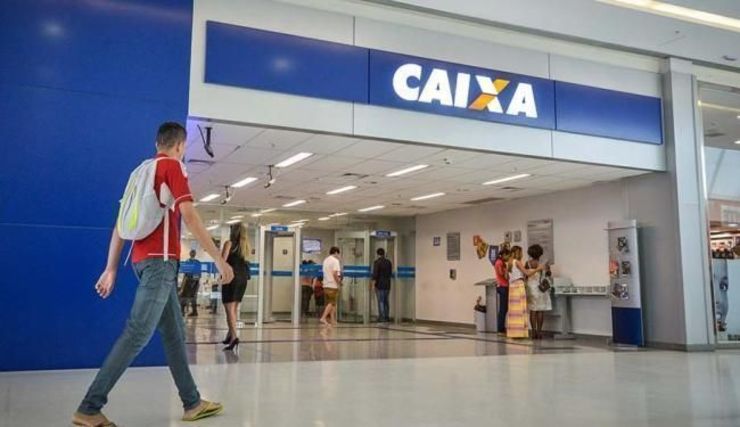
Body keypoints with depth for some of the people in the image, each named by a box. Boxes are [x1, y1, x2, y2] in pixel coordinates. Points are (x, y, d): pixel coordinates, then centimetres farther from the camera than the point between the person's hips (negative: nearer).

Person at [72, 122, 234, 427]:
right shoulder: (173, 166, -3)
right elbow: (189, 216, -14)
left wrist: (111, 268, 18)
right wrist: (219, 259, -13)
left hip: (145, 258, 9)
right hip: (159, 259, -9)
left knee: (175, 333, 10)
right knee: (138, 334, -10)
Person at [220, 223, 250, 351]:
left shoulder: (229, 243, -6)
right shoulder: (246, 245, 10)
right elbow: (245, 261, 9)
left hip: (232, 277, -6)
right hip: (243, 278, 6)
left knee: (229, 308, -7)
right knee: (235, 308, 17)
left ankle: (234, 337, -20)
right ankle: (230, 335, 28)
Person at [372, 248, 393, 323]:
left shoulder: (377, 262, -10)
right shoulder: (389, 262, 7)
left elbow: (375, 274, -16)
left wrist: (373, 283, -13)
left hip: (380, 285, -5)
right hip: (387, 284, 5)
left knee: (381, 301, -3)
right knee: (386, 301, 13)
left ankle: (382, 317, -4)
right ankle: (387, 317, 15)